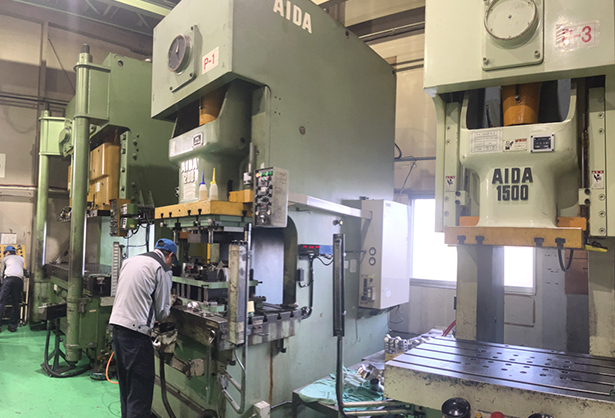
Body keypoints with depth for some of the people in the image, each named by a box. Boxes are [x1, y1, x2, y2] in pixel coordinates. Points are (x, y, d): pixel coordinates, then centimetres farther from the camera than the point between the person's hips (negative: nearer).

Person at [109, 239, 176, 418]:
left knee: (125, 381, 20)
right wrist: (162, 318, 21)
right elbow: (162, 311, -2)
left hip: (117, 323, 8)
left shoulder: (130, 261, 15)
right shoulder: (162, 269, -5)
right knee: (141, 385, -1)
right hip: (136, 331, -8)